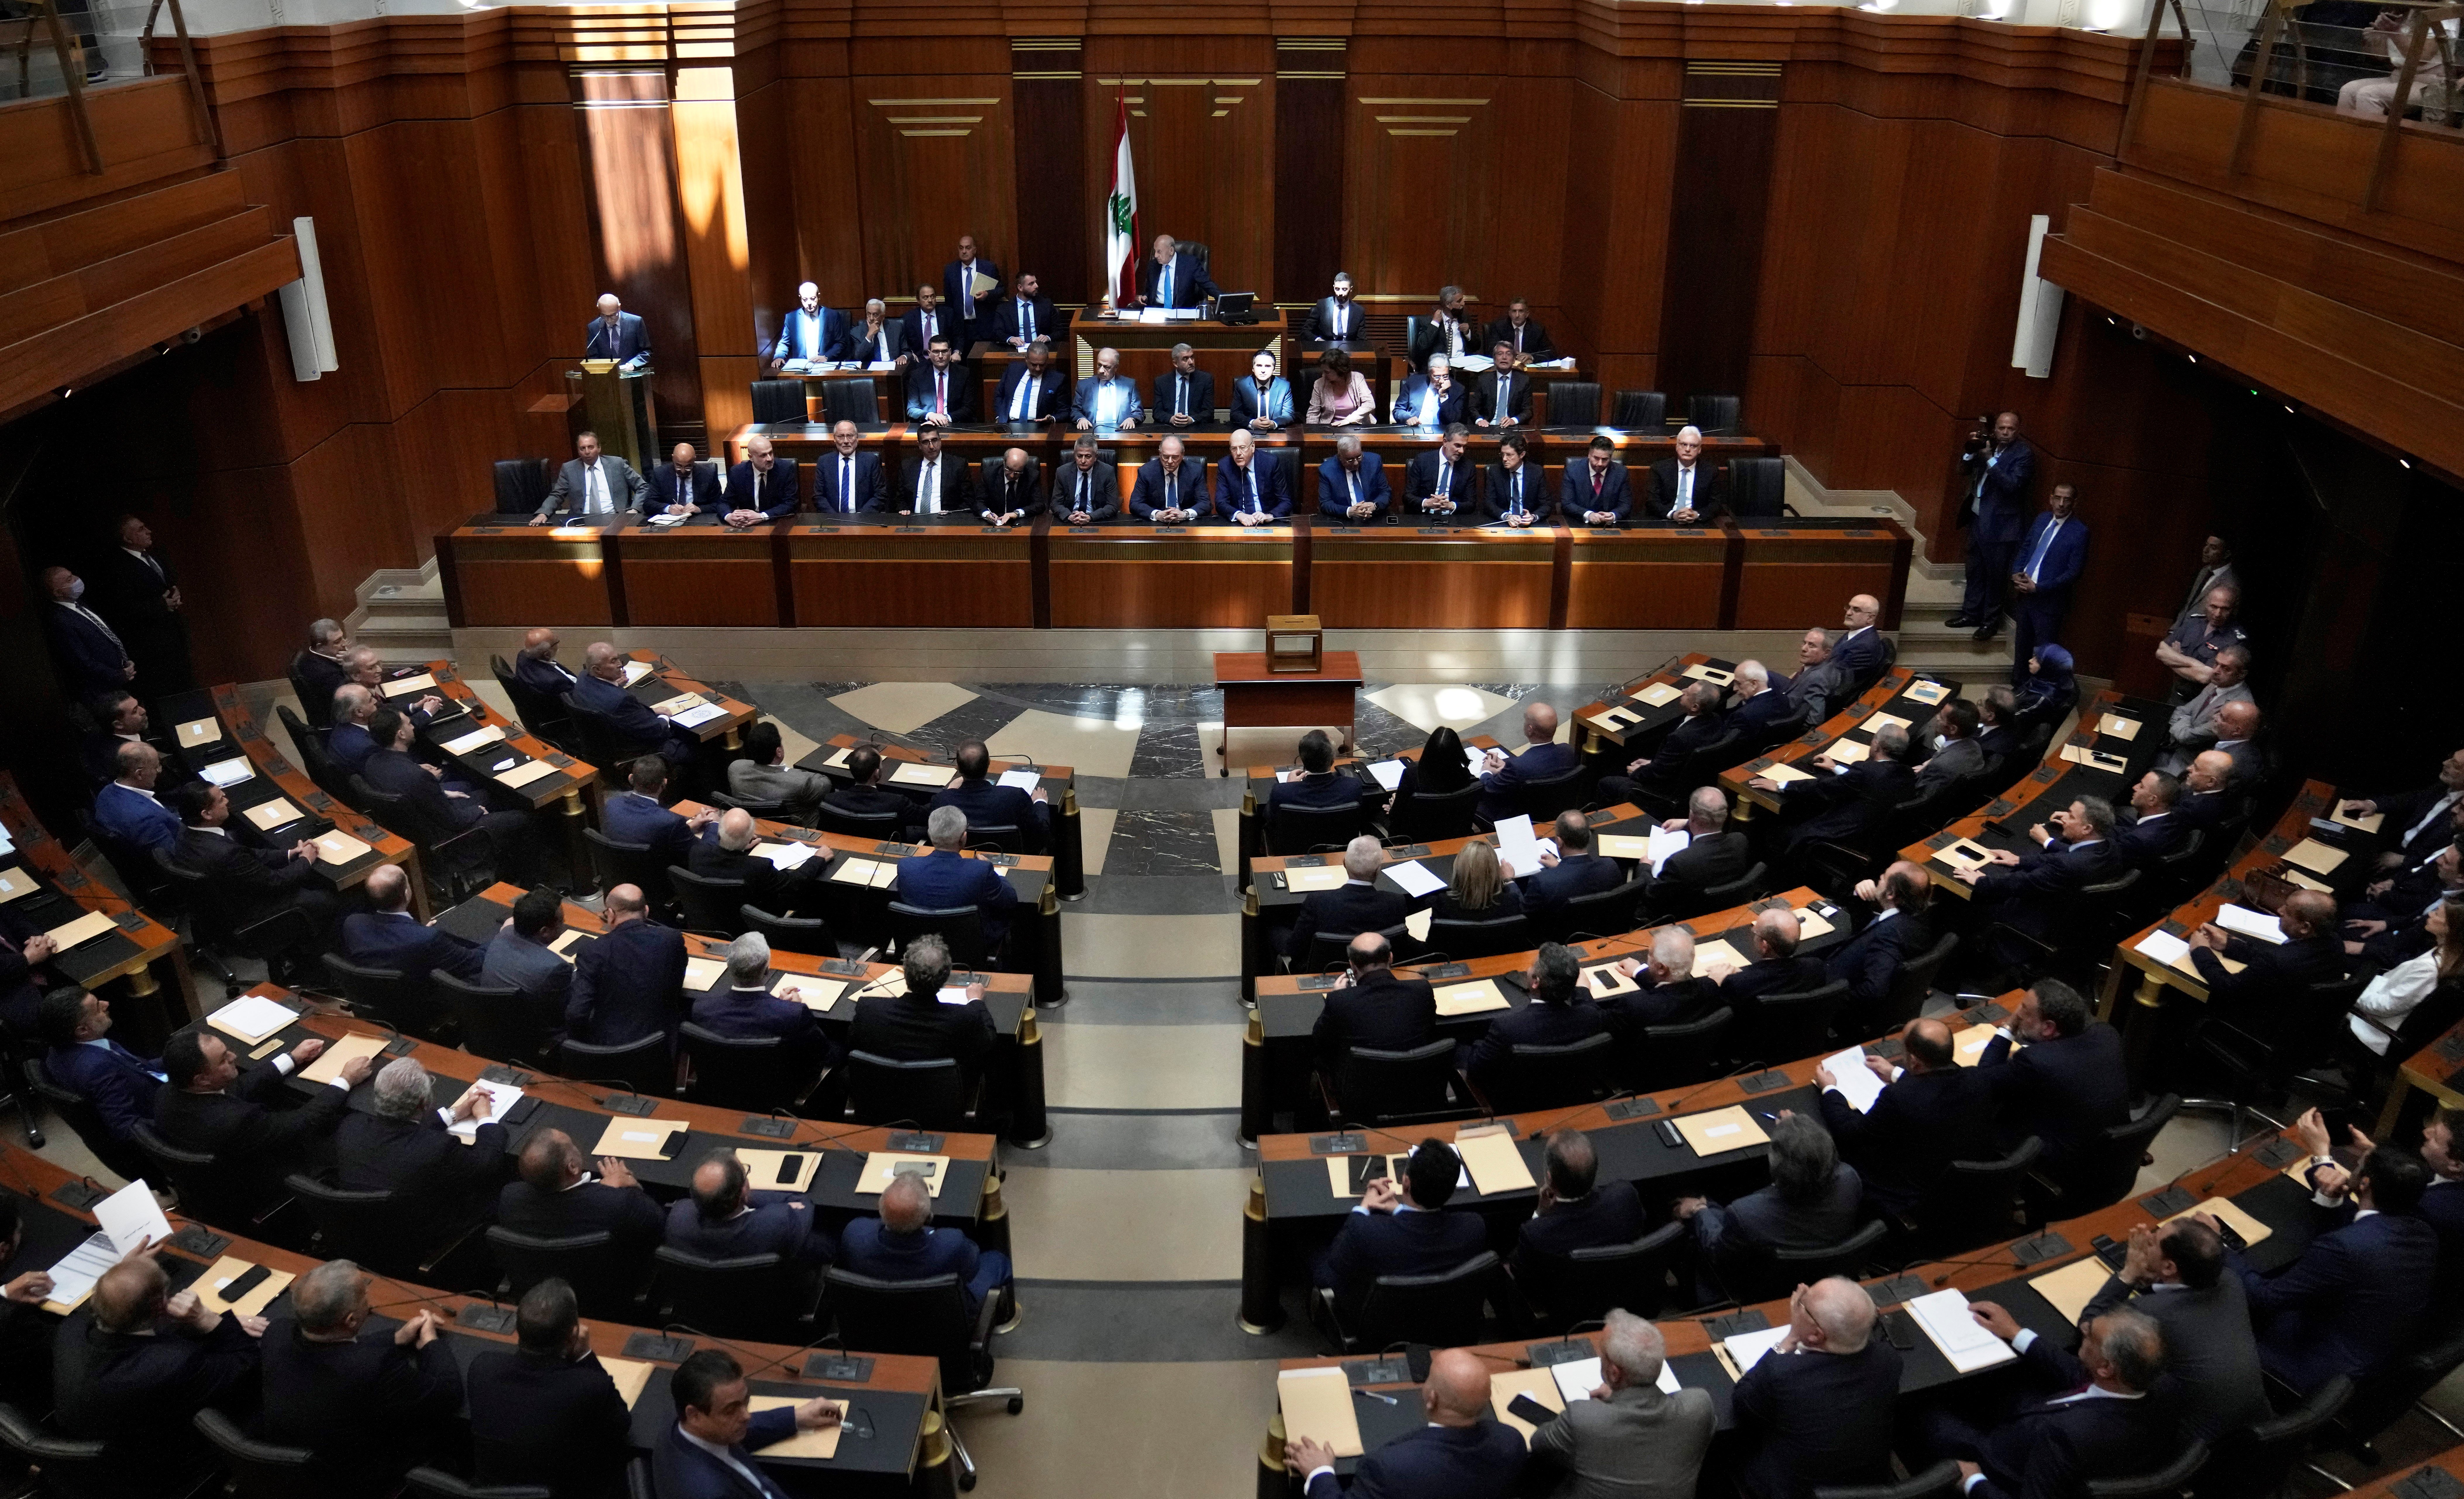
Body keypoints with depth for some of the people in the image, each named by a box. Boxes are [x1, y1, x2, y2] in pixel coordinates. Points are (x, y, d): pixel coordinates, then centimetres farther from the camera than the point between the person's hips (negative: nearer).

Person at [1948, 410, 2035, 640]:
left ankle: (1991, 621, 13)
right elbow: (1964, 470, 9)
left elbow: (2012, 484, -22)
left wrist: (1989, 459, -26)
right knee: (1975, 571, 16)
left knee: (1995, 575, 2)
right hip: (1977, 518, 6)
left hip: (2001, 525, -6)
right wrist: (1971, 449, -9)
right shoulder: (1988, 445, 7)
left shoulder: (2024, 453, -11)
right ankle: (1971, 613, 27)